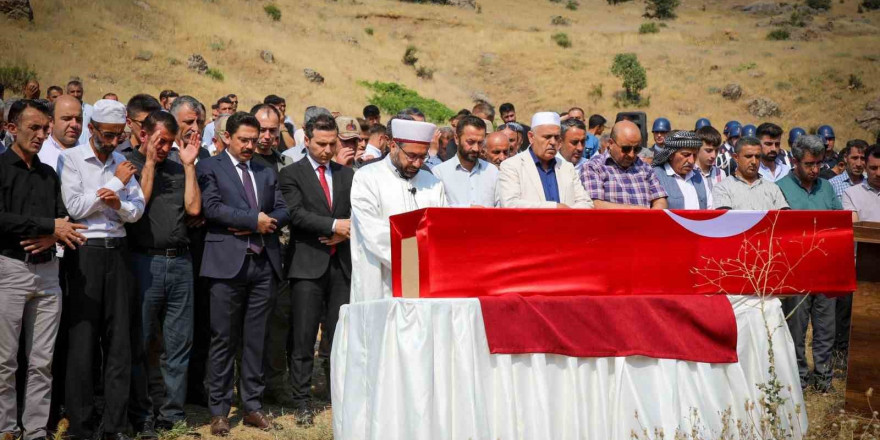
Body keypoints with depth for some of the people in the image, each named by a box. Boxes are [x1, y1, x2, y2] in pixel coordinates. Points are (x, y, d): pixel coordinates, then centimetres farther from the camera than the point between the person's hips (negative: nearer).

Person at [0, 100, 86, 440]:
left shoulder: (48, 174, 15)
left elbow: (64, 219, 12)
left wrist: (53, 237, -10)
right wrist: (50, 226, -13)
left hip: (47, 270, 5)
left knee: (42, 362, 5)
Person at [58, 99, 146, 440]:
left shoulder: (123, 162, 12)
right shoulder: (71, 158, -1)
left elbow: (137, 211, 8)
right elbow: (75, 207, -12)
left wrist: (119, 203, -14)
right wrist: (116, 182, -7)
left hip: (117, 251, 4)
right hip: (86, 252, -4)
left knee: (119, 339, 5)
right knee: (83, 339, -1)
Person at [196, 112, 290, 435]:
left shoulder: (266, 172, 18)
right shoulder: (210, 167, 3)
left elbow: (283, 211, 12)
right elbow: (212, 207, -11)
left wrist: (260, 224, -7)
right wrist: (254, 220, -11)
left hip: (263, 263, 5)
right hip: (228, 262, -4)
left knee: (256, 340, 9)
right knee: (224, 340, 0)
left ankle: (252, 406, 17)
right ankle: (219, 411, 9)